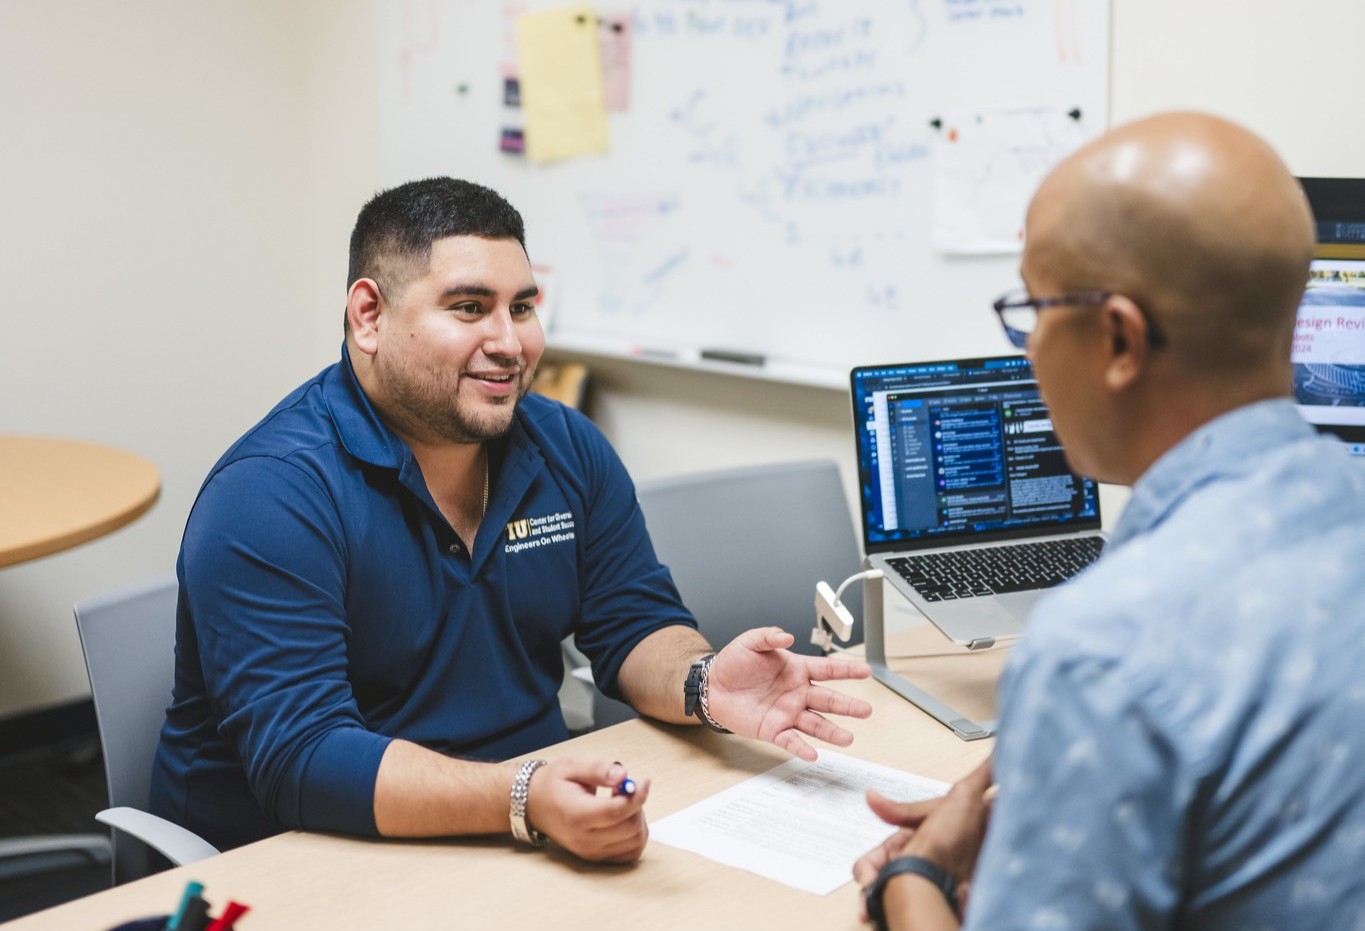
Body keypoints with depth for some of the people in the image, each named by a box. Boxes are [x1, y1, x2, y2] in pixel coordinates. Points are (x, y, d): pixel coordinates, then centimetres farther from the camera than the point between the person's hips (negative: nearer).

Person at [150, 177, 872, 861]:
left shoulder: (567, 448, 4)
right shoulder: (270, 495, -18)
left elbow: (635, 625, 8)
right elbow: (299, 760, -25)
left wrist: (703, 686, -16)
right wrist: (524, 800, -37)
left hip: (546, 826, 6)